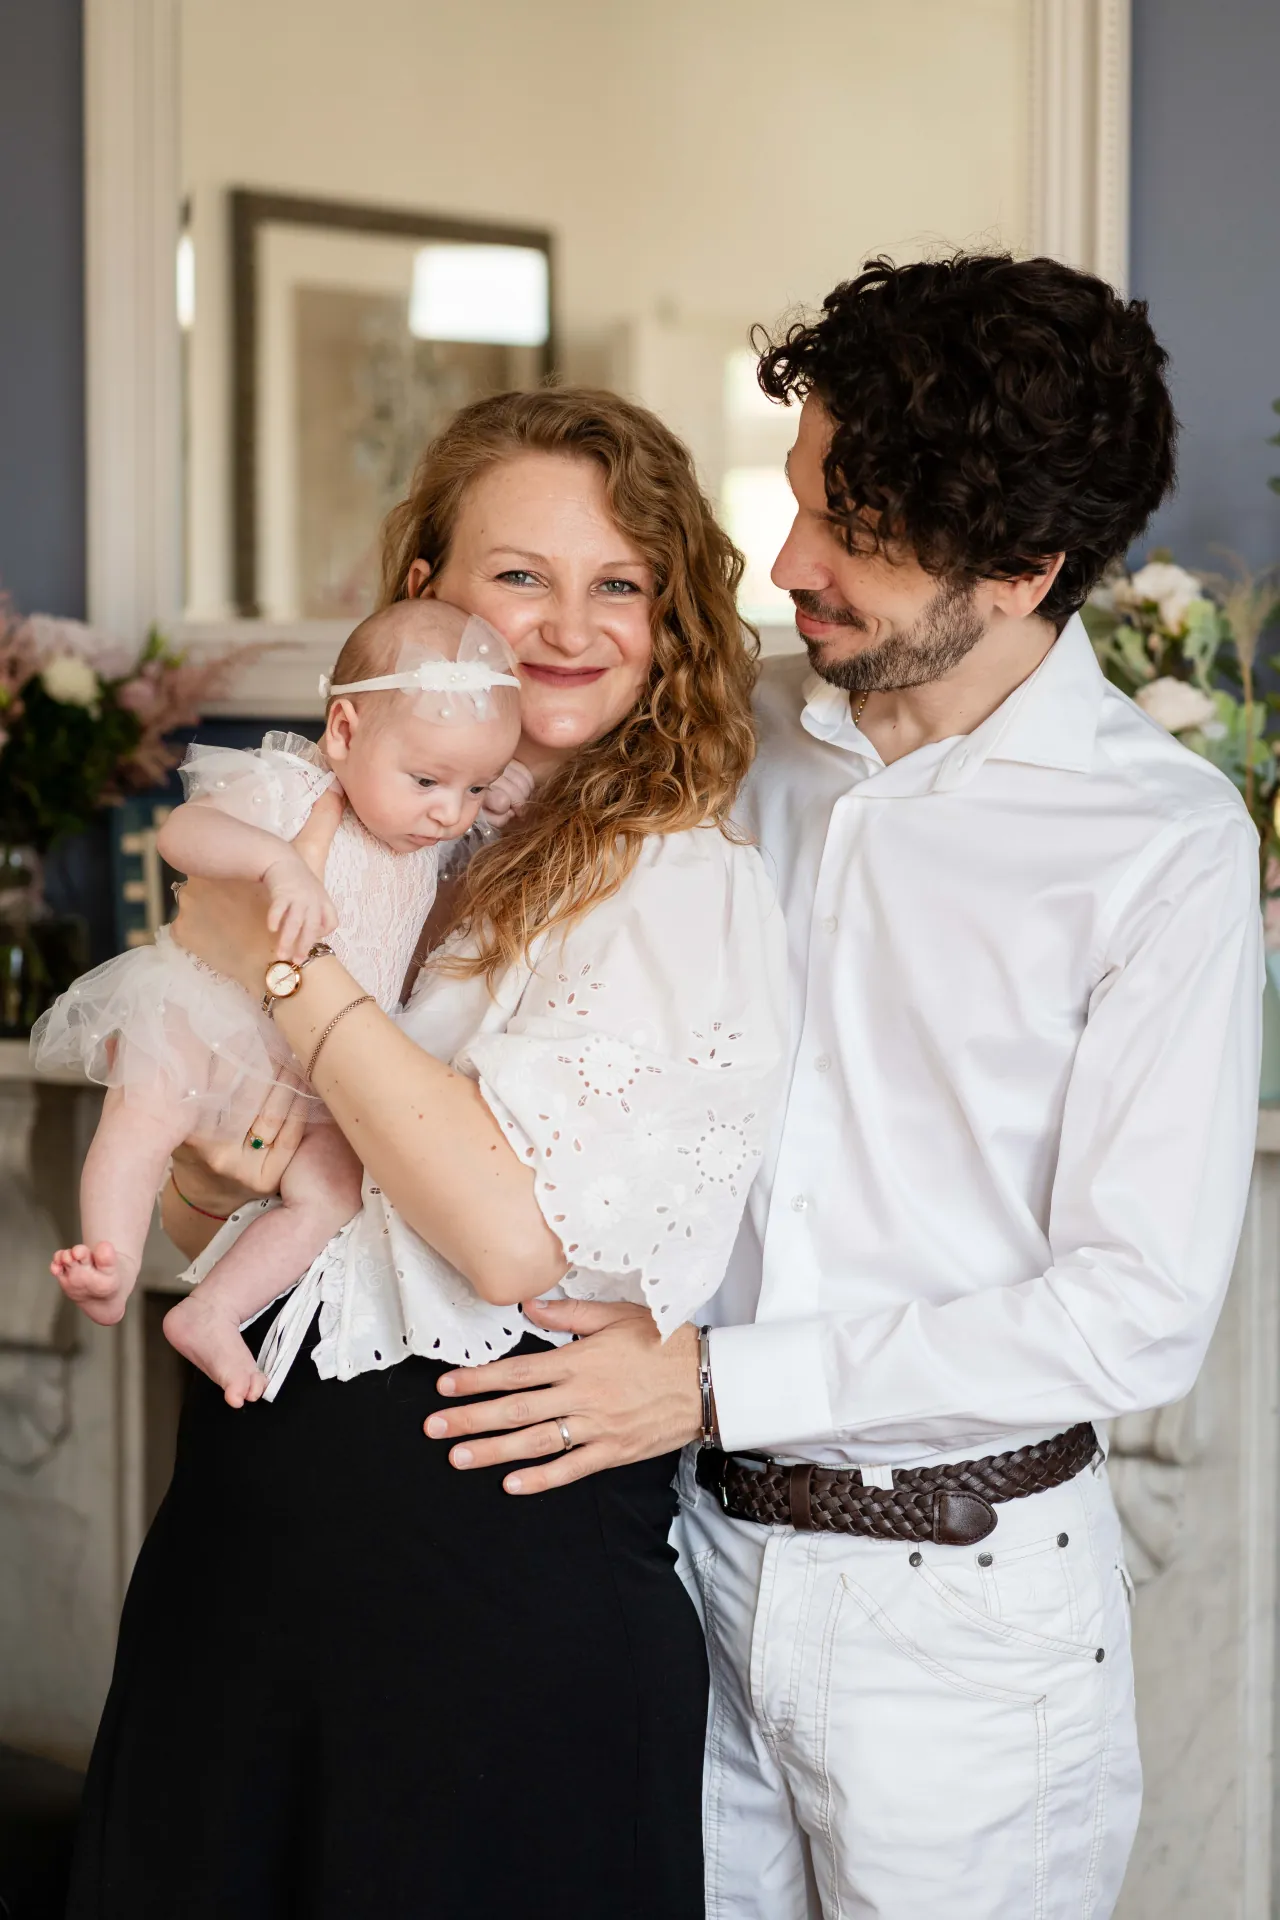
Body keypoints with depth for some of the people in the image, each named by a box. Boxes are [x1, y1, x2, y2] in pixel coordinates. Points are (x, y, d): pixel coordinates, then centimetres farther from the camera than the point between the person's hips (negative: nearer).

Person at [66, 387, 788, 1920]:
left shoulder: (686, 889, -11)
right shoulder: (354, 840, 8)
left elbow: (517, 1235, -23)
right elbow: (202, 1227, 15)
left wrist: (282, 965, -16)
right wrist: (208, 1174, -9)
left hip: (494, 1553, -6)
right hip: (248, 1519, 6)